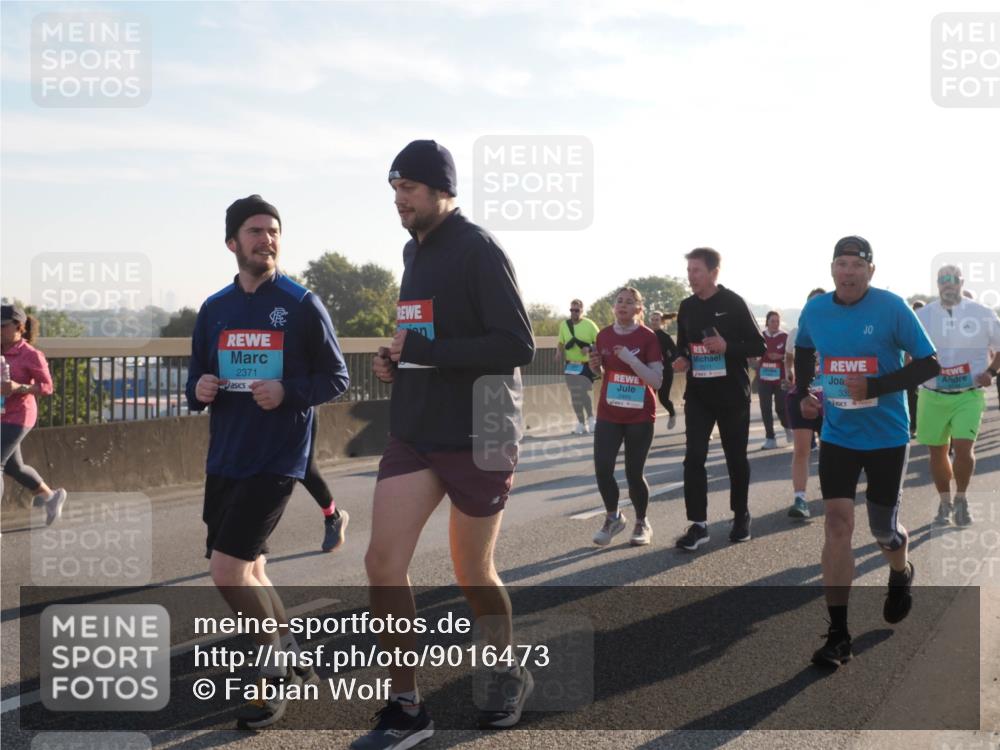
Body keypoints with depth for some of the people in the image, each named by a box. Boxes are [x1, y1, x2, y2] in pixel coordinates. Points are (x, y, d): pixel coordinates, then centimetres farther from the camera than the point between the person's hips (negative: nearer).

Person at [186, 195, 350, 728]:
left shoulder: (303, 305, -5)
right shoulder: (214, 310, 8)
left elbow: (337, 378, -2)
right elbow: (197, 380, 15)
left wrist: (288, 392, -19)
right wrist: (198, 390, -8)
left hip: (276, 459, -6)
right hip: (224, 459, 6)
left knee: (227, 569, -13)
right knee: (248, 571, 13)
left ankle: (276, 668, 8)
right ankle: (291, 664, 34)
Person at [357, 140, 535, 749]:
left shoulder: (479, 250, -13)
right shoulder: (414, 250, 11)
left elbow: (518, 346, -21)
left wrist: (420, 351, -21)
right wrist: (399, 361, 2)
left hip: (477, 437, -6)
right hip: (414, 435, 6)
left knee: (473, 574, 8)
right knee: (383, 563, -5)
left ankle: (509, 673, 35)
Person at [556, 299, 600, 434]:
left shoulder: (589, 324, -8)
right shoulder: (564, 325, 5)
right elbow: (561, 343, 17)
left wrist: (589, 348, -23)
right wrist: (559, 352, -3)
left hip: (586, 365, -5)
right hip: (570, 365, 5)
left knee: (583, 392, -16)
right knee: (574, 395, 8)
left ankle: (591, 418, 7)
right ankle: (581, 423, 20)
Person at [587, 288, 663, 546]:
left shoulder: (648, 337, -10)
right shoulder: (604, 335, 3)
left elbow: (657, 381, -15)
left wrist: (631, 359, -25)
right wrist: (595, 366, -6)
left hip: (640, 417, -3)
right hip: (608, 414, 3)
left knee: (634, 473, 0)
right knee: (602, 469, -6)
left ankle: (642, 523, 23)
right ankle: (613, 517, 19)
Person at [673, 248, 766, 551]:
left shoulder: (733, 303, -8)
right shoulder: (686, 307, 6)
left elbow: (758, 346, -7)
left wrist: (727, 347, -22)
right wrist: (682, 360, -4)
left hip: (732, 394, -3)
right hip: (698, 395, 3)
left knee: (736, 457, 9)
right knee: (694, 457, -6)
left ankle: (741, 516, 27)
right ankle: (698, 524, -4)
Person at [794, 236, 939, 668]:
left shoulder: (892, 309, -14)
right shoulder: (814, 311, -2)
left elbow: (929, 363, -12)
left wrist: (875, 387, -24)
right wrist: (803, 393, 5)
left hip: (886, 437, -2)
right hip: (837, 436, 2)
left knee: (883, 528, 9)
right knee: (837, 524, -8)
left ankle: (901, 575, 48)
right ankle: (838, 635, -3)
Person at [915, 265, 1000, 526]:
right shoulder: (922, 316, 2)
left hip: (969, 395, -2)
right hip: (932, 396, 2)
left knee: (964, 447, -15)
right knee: (937, 452, 8)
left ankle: (961, 499, 8)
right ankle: (945, 503, 26)